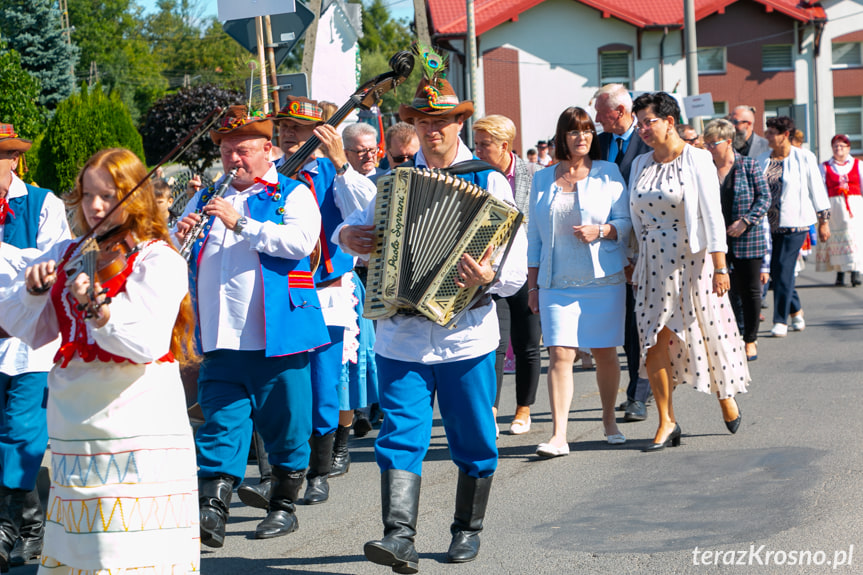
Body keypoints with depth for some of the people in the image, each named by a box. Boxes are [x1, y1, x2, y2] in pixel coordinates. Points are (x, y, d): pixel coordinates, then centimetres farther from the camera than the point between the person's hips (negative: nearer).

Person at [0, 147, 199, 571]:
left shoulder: (158, 259, -5)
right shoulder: (66, 255, 13)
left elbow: (148, 343, -19)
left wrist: (98, 309, -35)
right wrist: (34, 289, -6)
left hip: (136, 421, -6)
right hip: (73, 421, 6)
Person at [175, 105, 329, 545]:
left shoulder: (292, 194, 3)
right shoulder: (206, 199, 18)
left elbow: (301, 241, -17)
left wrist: (240, 223, -21)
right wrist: (178, 238, -6)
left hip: (278, 336, -3)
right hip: (221, 340, 3)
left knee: (284, 428, 6)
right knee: (220, 426, -3)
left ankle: (284, 507, 20)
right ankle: (212, 512, -6)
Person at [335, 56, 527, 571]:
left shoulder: (490, 183, 0)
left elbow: (516, 267, -6)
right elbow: (360, 224, 24)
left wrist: (490, 275, -28)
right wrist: (346, 236, 0)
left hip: (466, 335, -2)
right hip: (401, 334, 2)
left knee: (474, 442, 9)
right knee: (401, 435, -8)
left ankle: (468, 530, 26)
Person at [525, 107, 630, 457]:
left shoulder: (608, 173, 5)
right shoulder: (542, 179, 11)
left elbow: (626, 221, 3)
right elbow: (534, 234, 14)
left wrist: (600, 230, -17)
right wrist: (533, 284, 11)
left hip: (603, 279, -1)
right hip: (557, 282, 1)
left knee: (605, 352, 5)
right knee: (559, 354, -10)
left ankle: (609, 421, 24)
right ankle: (558, 435, -13)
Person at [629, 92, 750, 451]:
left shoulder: (697, 160, -6)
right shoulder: (641, 164, 10)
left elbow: (712, 216, -9)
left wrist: (720, 266, -14)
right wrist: (632, 262, 12)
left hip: (692, 261, -4)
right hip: (654, 266, 4)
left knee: (709, 332, 4)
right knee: (654, 341, -3)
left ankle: (726, 396, 32)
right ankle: (666, 422, 2)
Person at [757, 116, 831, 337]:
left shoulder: (804, 158, -2)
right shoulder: (763, 159, 9)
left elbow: (817, 190, 3)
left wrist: (824, 221, 4)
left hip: (794, 223, -4)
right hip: (768, 224, 5)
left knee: (784, 269, -8)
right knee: (774, 270, 4)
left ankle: (780, 321, -1)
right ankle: (796, 310, 26)